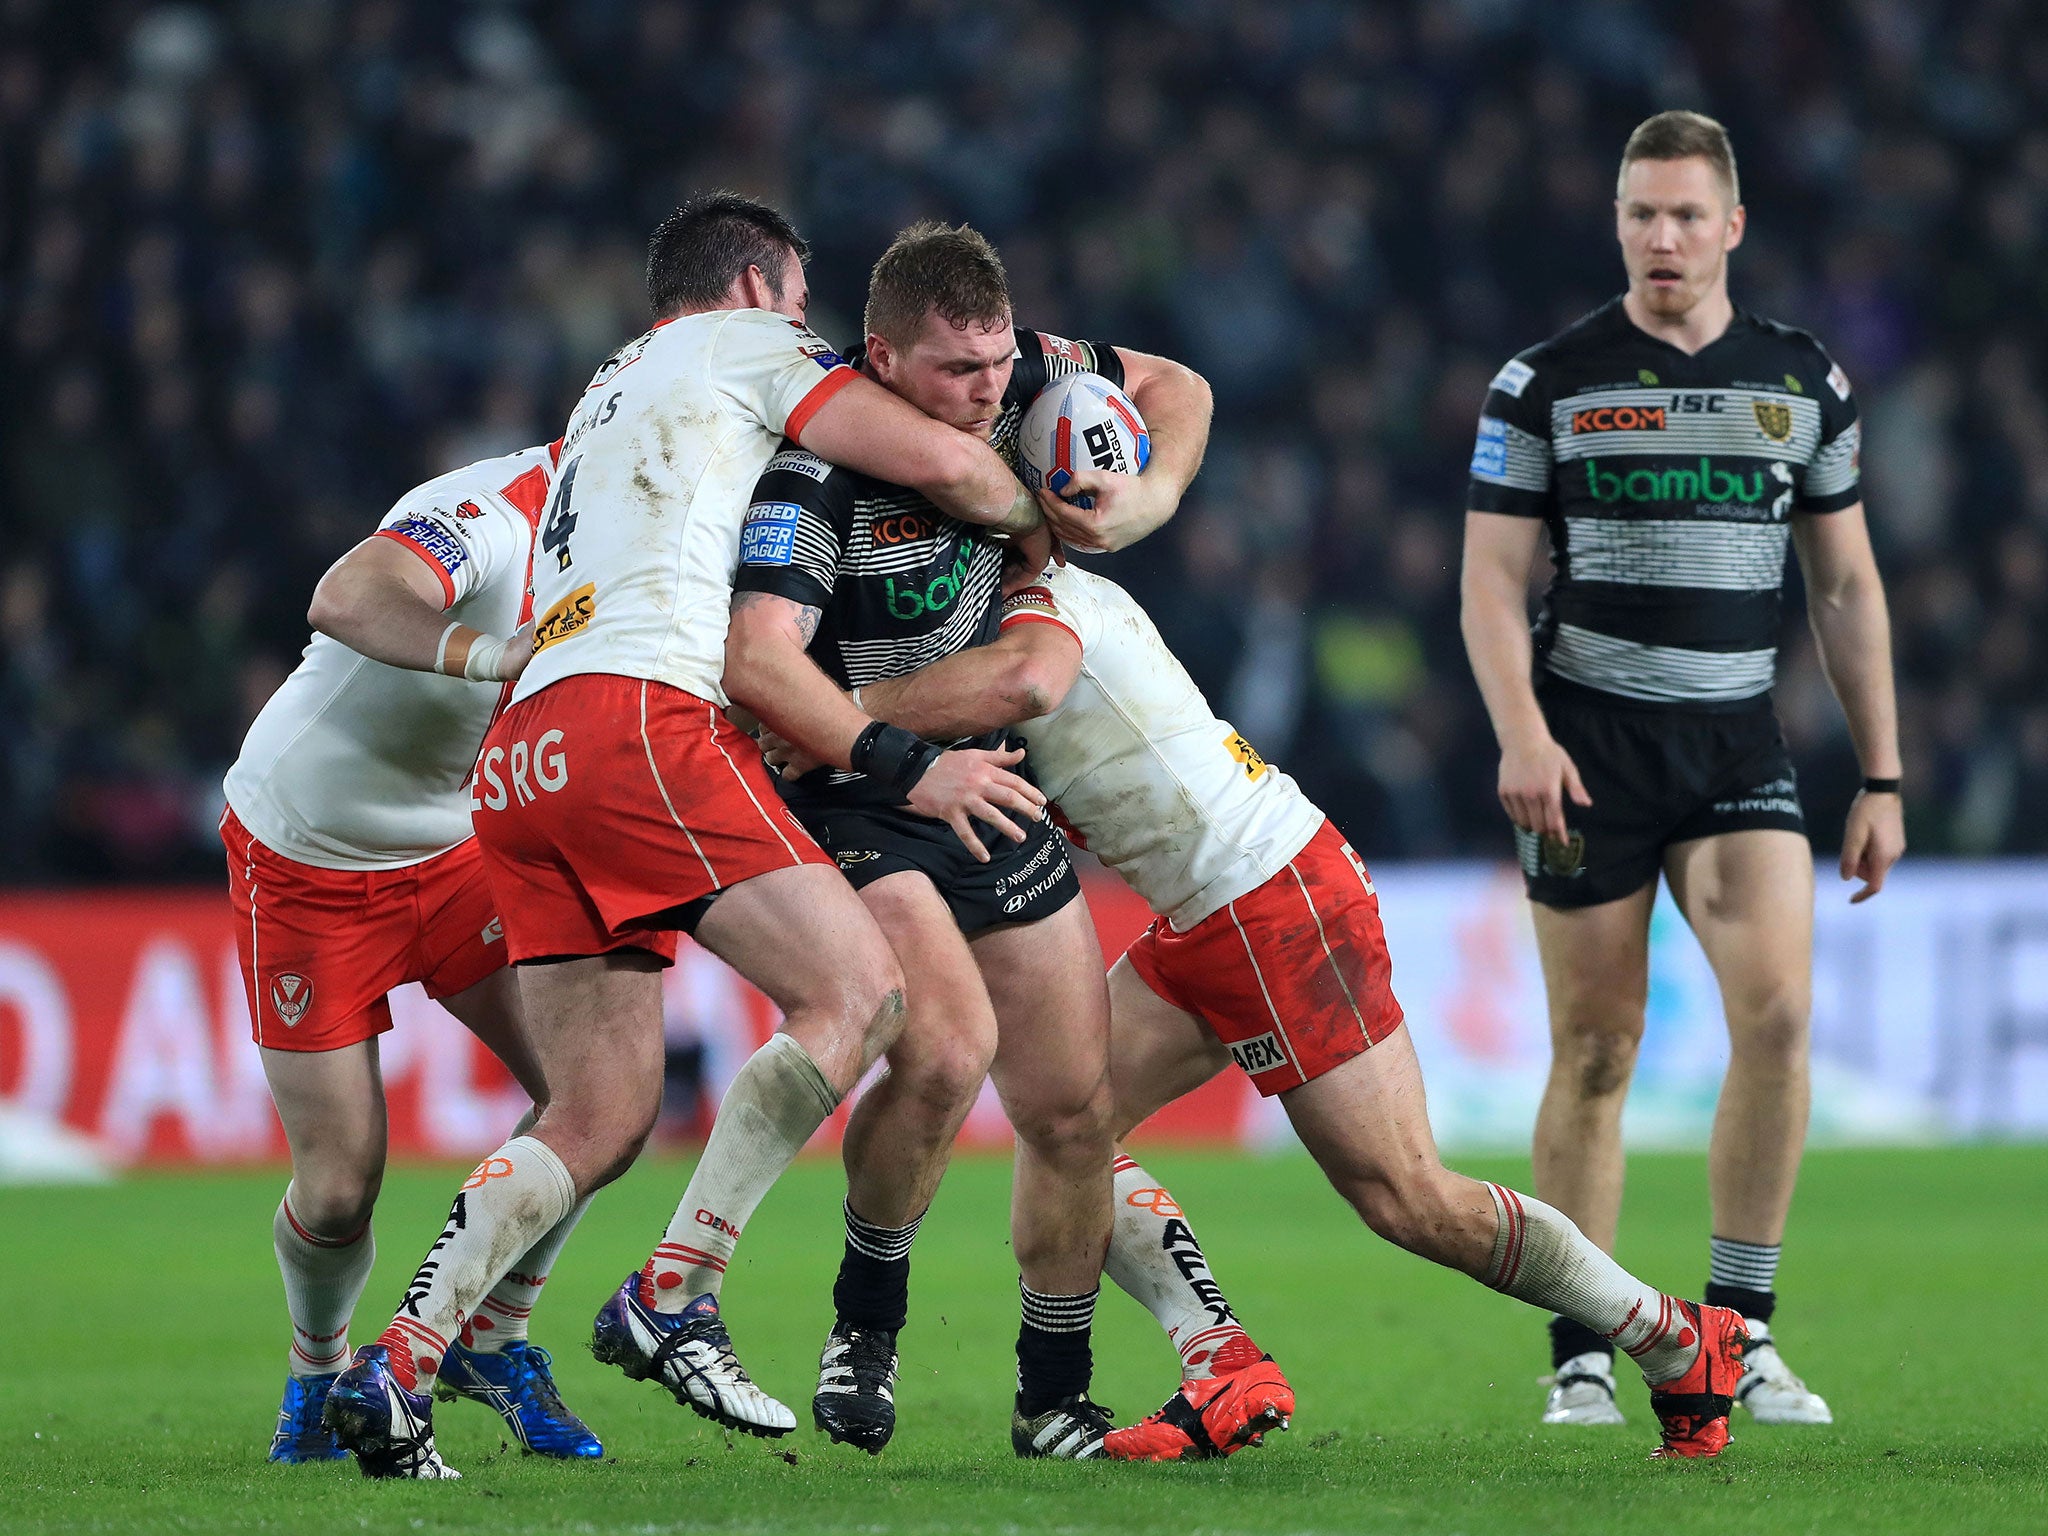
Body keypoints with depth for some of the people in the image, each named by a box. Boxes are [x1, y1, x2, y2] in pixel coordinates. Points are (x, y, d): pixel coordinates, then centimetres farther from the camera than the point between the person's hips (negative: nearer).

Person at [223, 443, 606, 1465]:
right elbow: (349, 599, -51)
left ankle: (490, 1341, 11)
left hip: (454, 846, 7)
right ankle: (318, 1370, 28)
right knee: (339, 1188, -5)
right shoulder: (491, 512, -32)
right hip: (304, 857, -7)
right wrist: (490, 654, -66)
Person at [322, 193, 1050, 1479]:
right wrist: (1033, 516, 25)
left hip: (523, 766, 9)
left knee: (600, 1122, 8)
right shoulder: (746, 346, 12)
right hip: (636, 719, -9)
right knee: (858, 992, -10)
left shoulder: (606, 401, 36)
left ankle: (397, 1372, -1)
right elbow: (943, 463, 4)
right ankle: (670, 1300, -16)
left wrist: (894, 767, 29)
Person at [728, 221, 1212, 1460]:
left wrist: (1148, 496, -6)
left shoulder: (1010, 379, -5)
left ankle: (1055, 1401, 24)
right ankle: (868, 1318, -5)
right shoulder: (817, 465, -25)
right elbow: (758, 661, -36)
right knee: (951, 1044, -29)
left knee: (1074, 1110, 7)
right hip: (848, 802, -7)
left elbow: (1173, 386, 13)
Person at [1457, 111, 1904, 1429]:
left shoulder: (1807, 383, 7)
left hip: (1739, 742, 2)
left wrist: (1882, 778, 9)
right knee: (1596, 1047, -1)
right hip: (1589, 742, -1)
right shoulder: (1547, 385, 0)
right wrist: (1521, 733, -16)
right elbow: (1492, 579, -1)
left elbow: (1846, 587, 13)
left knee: (1778, 1007, -17)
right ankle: (1581, 1358, 9)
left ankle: (1740, 1331, -7)